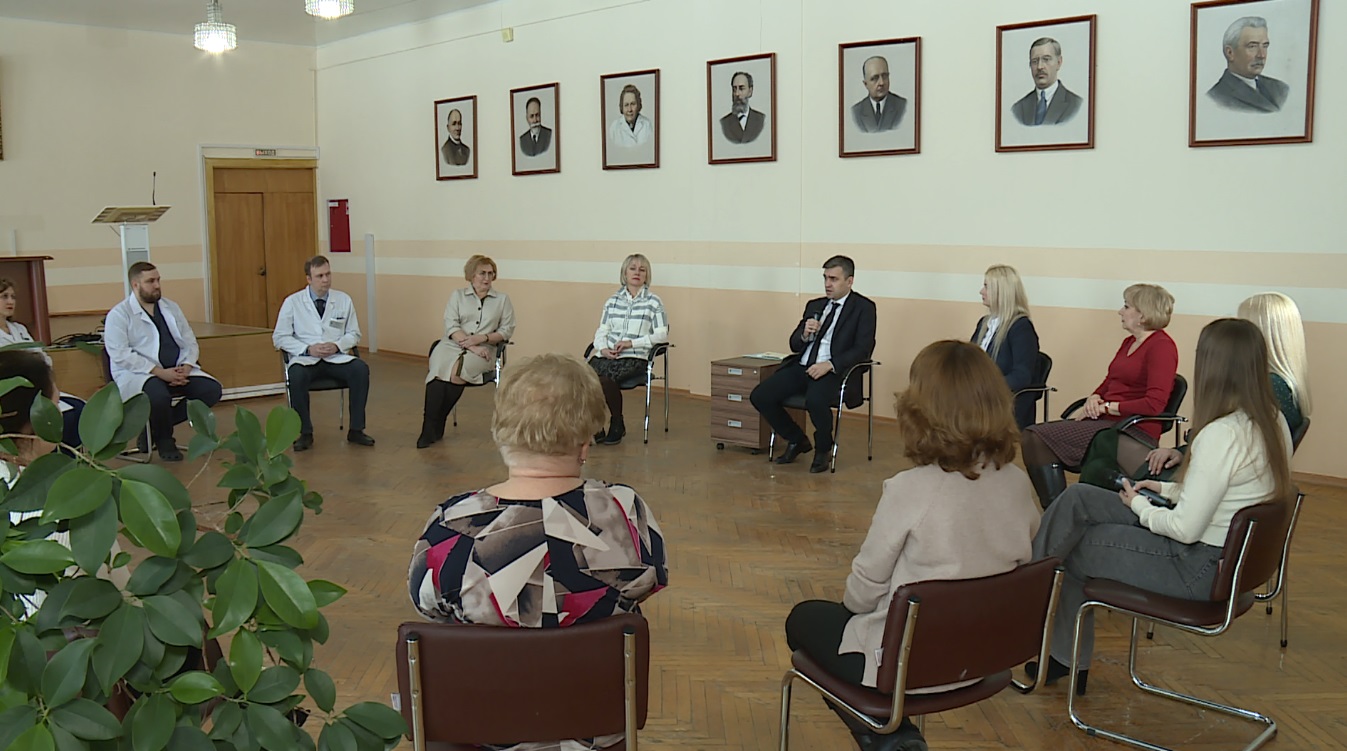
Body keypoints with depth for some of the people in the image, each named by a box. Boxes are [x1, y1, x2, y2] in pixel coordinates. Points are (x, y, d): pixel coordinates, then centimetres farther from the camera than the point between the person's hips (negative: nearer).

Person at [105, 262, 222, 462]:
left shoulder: (171, 308, 16)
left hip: (178, 371, 6)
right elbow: (121, 355, -14)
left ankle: (159, 426, -1)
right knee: (159, 395, -37)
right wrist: (160, 372, -21)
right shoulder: (118, 315, -2)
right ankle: (164, 441, -5)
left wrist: (186, 367, -7)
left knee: (212, 389, -16)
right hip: (138, 374, -6)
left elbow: (190, 342, 15)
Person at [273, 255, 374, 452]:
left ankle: (356, 430, -18)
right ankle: (305, 433, -19)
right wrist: (308, 349, -12)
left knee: (361, 369, -29)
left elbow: (354, 333, 13)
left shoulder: (344, 300, 9)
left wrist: (338, 345, -9)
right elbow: (279, 337, 3)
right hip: (306, 359, -1)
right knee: (296, 375, -36)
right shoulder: (292, 302, 4)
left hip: (337, 358, 2)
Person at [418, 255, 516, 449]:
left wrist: (482, 338, -10)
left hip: (483, 350, -1)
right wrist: (472, 346, -13)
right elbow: (451, 327, 1)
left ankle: (435, 425, -18)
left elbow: (507, 330, 7)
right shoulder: (458, 295, 13)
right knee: (439, 369, -33)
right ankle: (430, 427, -27)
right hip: (453, 345, 1)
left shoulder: (502, 299, 14)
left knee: (456, 372, -32)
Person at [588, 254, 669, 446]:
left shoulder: (653, 302, 3)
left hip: (634, 357, -4)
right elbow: (601, 331, 16)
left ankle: (617, 424, -6)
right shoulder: (613, 300, 16)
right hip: (607, 355, 4)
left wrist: (631, 342, -12)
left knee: (605, 378, -33)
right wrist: (602, 348, -6)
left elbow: (662, 335, -3)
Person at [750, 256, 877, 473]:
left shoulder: (863, 307, 2)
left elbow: (863, 349, -8)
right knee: (759, 396, -13)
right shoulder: (814, 305, 20)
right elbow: (794, 345, 19)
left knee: (815, 401, -37)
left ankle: (823, 449, -5)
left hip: (834, 372, -6)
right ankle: (797, 440, 11)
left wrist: (830, 364, -21)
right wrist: (804, 334, -5)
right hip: (802, 366, 6)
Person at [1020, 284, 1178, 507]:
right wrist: (1094, 399, 2)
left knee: (1041, 438, -19)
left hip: (1134, 432, -9)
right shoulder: (1129, 342, 20)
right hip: (1107, 422, 9)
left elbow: (1155, 404, -18)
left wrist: (1107, 407, -12)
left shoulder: (1162, 346, -9)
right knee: (1031, 438, -9)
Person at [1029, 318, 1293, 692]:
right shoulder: (1273, 422, 1)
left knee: (1072, 550, 3)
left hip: (1201, 569, -9)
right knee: (1078, 498, 5)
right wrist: (1167, 490, 10)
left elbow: (1187, 528, -24)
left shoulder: (1221, 434, -27)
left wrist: (1140, 505, -6)